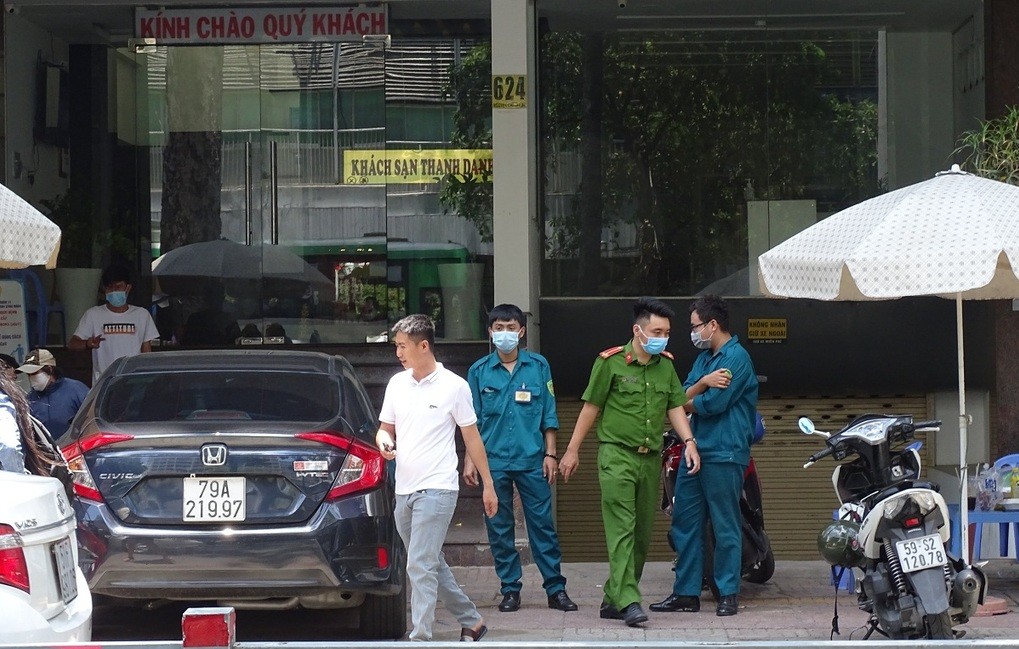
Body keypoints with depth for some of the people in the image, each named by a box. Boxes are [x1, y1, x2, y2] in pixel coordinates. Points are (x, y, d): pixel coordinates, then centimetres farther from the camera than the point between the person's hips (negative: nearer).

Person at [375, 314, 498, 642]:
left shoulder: (453, 386, -5)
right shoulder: (397, 383, 10)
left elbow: (472, 437, 0)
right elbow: (385, 428, 18)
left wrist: (488, 485, 2)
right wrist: (384, 443, -7)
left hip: (437, 489, -7)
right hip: (404, 490, 7)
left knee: (420, 567, -15)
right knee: (433, 565, 15)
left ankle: (420, 638, -16)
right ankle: (472, 621, 29)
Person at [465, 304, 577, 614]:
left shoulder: (538, 366, 5)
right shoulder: (479, 371, 6)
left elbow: (549, 415, 8)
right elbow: (472, 421, 9)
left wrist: (550, 454, 2)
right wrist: (469, 459, 4)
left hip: (531, 460, -1)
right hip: (494, 461, 1)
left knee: (542, 524, -1)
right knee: (499, 528, 4)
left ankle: (556, 588, 4)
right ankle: (510, 589, 13)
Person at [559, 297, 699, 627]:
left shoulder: (666, 365, 10)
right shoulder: (611, 362, -5)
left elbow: (675, 408, 13)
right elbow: (591, 407, 0)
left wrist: (689, 442, -3)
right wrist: (572, 450, 2)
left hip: (651, 459, 6)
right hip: (617, 454, -6)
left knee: (642, 534, 8)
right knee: (622, 530, -13)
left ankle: (613, 599, 17)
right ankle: (628, 602, -20)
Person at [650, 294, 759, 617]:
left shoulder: (736, 357, -9)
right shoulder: (703, 359, 19)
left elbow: (715, 403, -17)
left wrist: (687, 403, 2)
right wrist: (704, 382, -12)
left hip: (724, 454, -9)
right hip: (695, 450, 9)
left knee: (725, 526, -3)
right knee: (684, 522, 8)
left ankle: (728, 593, 3)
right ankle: (686, 592, 12)